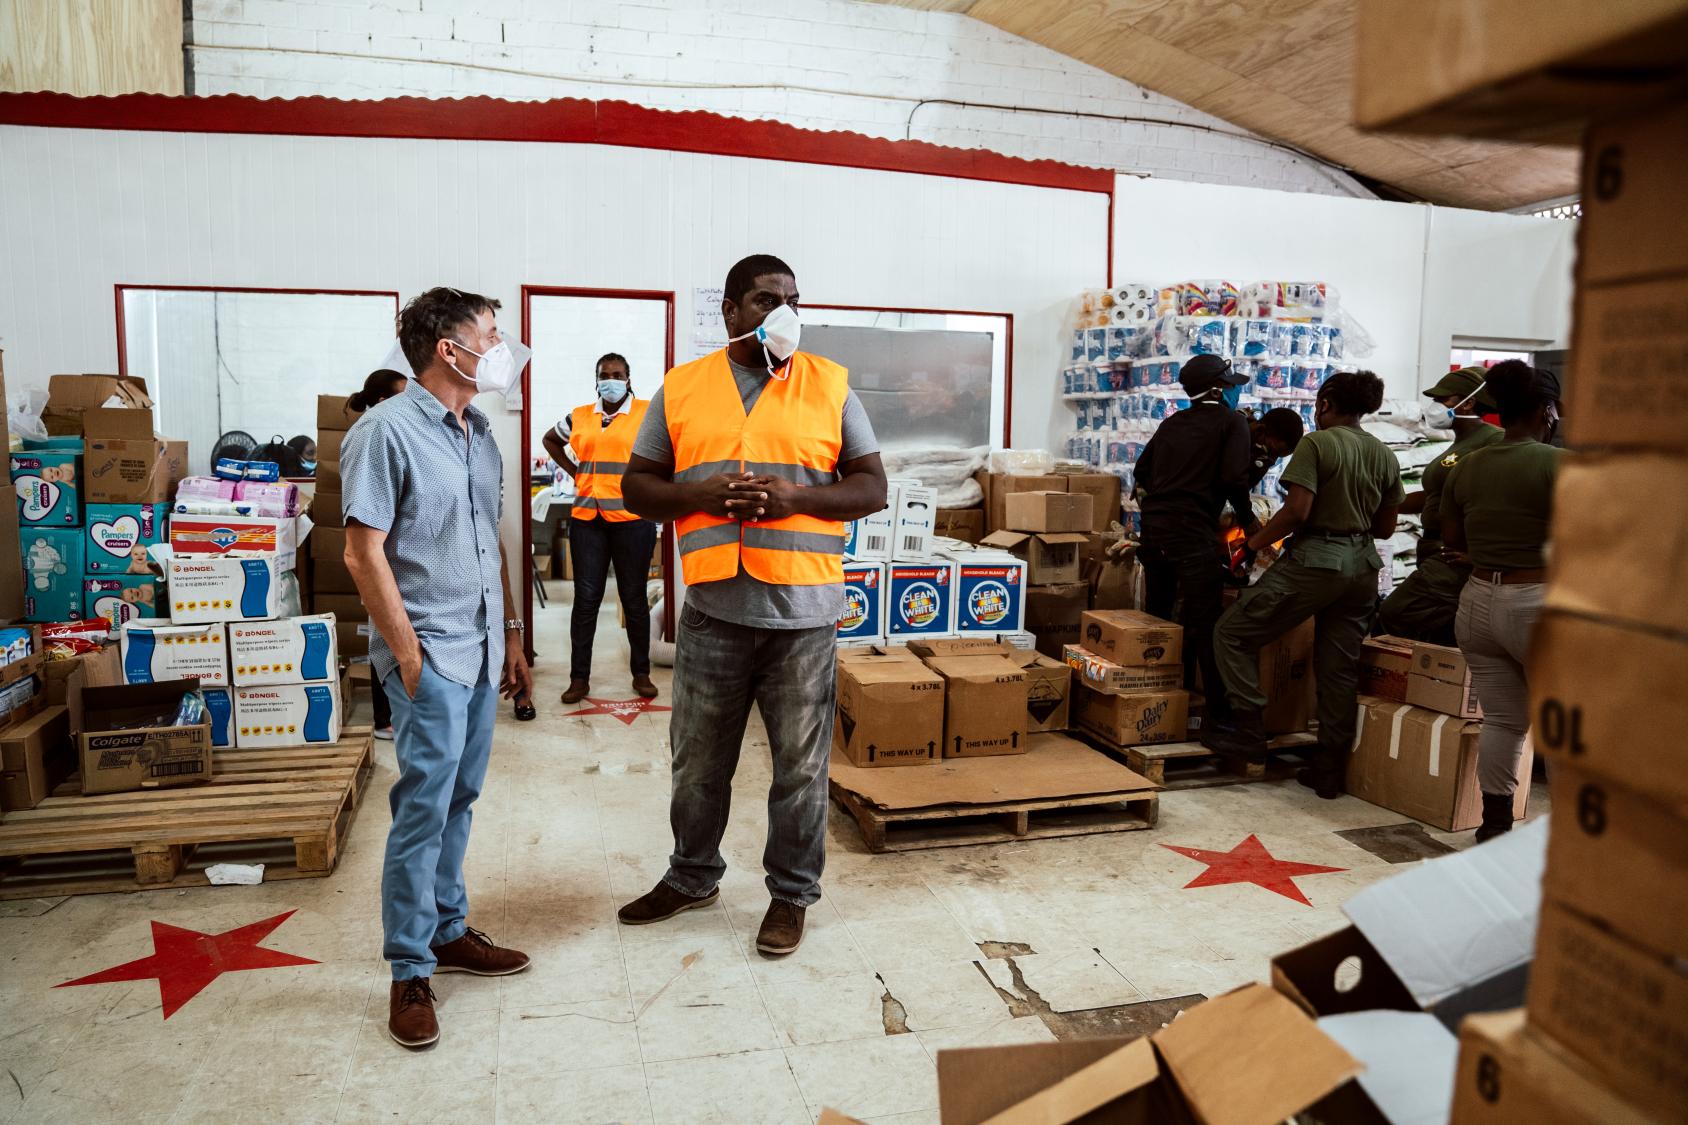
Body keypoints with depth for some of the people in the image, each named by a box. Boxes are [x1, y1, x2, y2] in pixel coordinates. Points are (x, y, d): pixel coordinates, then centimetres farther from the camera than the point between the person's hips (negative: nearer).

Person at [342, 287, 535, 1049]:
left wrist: (511, 634, 16)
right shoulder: (387, 431, -11)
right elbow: (364, 554, -14)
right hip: (431, 656, -7)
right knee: (423, 809, -2)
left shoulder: (479, 432, 12)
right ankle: (409, 973, 11)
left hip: (482, 650, 7)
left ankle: (448, 931, 30)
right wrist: (408, 654, -15)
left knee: (459, 799, 16)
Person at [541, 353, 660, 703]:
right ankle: (579, 677, 12)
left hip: (632, 518, -3)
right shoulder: (579, 417, 11)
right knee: (586, 599, 4)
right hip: (586, 519, 3)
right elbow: (550, 440, 28)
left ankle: (641, 673, 18)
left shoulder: (647, 412, -1)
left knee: (634, 599, 6)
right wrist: (573, 471, 13)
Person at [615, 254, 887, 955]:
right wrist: (702, 494, -12)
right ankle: (692, 876, 37)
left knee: (800, 765, 9)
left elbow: (872, 488, 3)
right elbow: (637, 487, 8)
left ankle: (792, 893, 28)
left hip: (803, 610, -1)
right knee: (698, 759, 15)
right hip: (713, 608, 2)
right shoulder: (681, 389, 6)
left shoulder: (830, 386, 4)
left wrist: (796, 496, -15)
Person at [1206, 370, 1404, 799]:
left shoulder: (1316, 444, -9)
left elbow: (1297, 511, -18)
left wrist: (1254, 543, -7)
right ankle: (1330, 767, 16)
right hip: (1362, 565, 7)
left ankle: (1247, 727, 3)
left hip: (1315, 559, -7)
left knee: (1233, 631, 5)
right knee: (1340, 666, 10)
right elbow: (1385, 527, 15)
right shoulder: (1384, 456, 11)